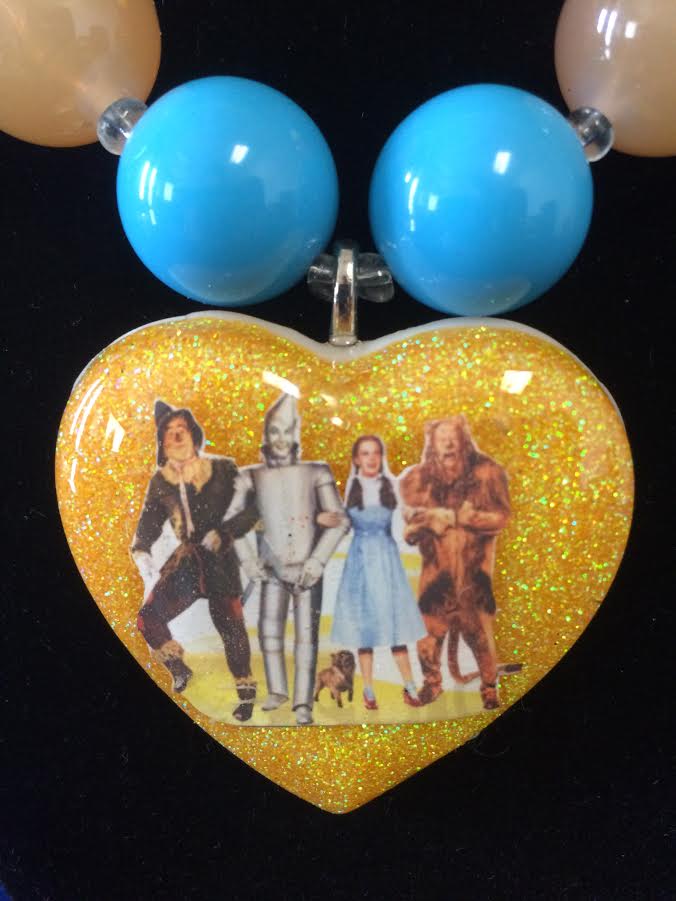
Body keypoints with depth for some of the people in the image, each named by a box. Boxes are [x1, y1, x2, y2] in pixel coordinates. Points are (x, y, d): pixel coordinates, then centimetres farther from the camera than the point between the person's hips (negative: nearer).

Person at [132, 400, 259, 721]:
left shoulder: (223, 470, -8)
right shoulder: (161, 481, 2)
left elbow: (251, 509, -9)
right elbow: (150, 520, 6)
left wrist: (222, 533, -21)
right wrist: (141, 551, -13)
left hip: (220, 559, -3)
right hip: (187, 559, 3)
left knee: (230, 627, 3)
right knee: (148, 617, -10)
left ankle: (246, 691, 27)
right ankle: (179, 670, 18)